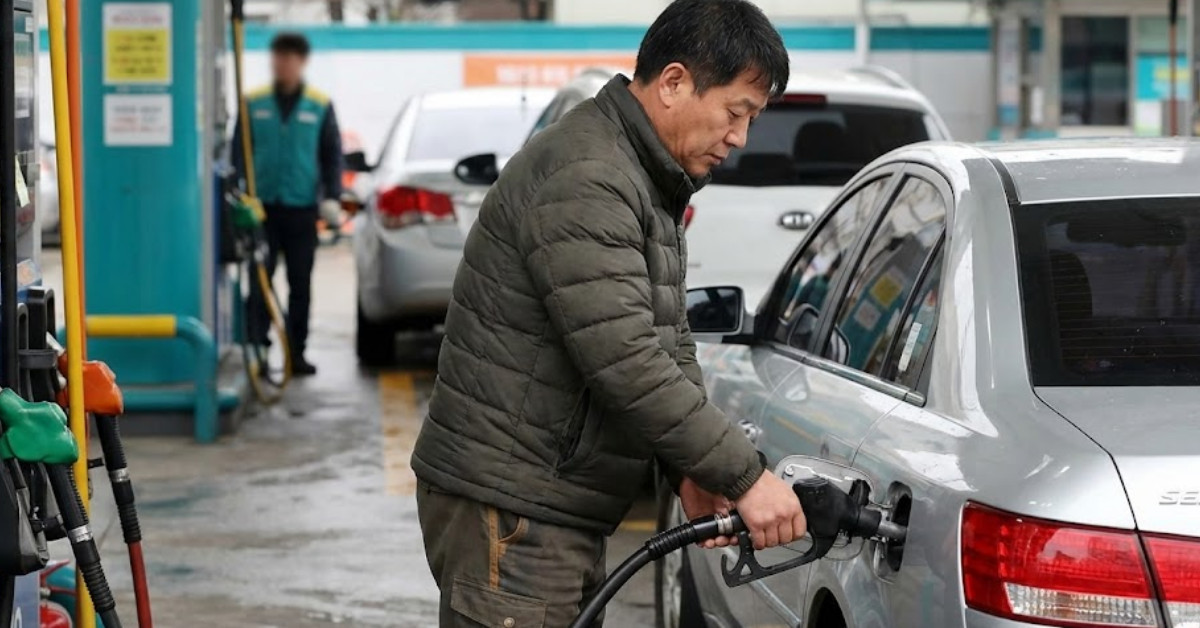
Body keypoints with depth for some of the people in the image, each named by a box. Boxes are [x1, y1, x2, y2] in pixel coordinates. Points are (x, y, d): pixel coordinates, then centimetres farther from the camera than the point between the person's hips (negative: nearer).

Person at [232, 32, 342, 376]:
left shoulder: (320, 106, 2)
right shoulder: (254, 103, 3)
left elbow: (332, 155, 5)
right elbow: (238, 151, 6)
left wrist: (332, 197, -4)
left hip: (302, 208, 0)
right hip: (261, 206, 0)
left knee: (301, 284, 6)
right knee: (259, 282, -1)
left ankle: (297, 353, 13)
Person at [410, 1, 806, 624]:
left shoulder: (648, 183, 16)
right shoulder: (583, 180, -19)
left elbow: (669, 344, 18)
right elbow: (626, 363, -26)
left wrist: (693, 472, 2)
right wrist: (745, 475, -21)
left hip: (563, 511, 11)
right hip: (505, 507, -11)